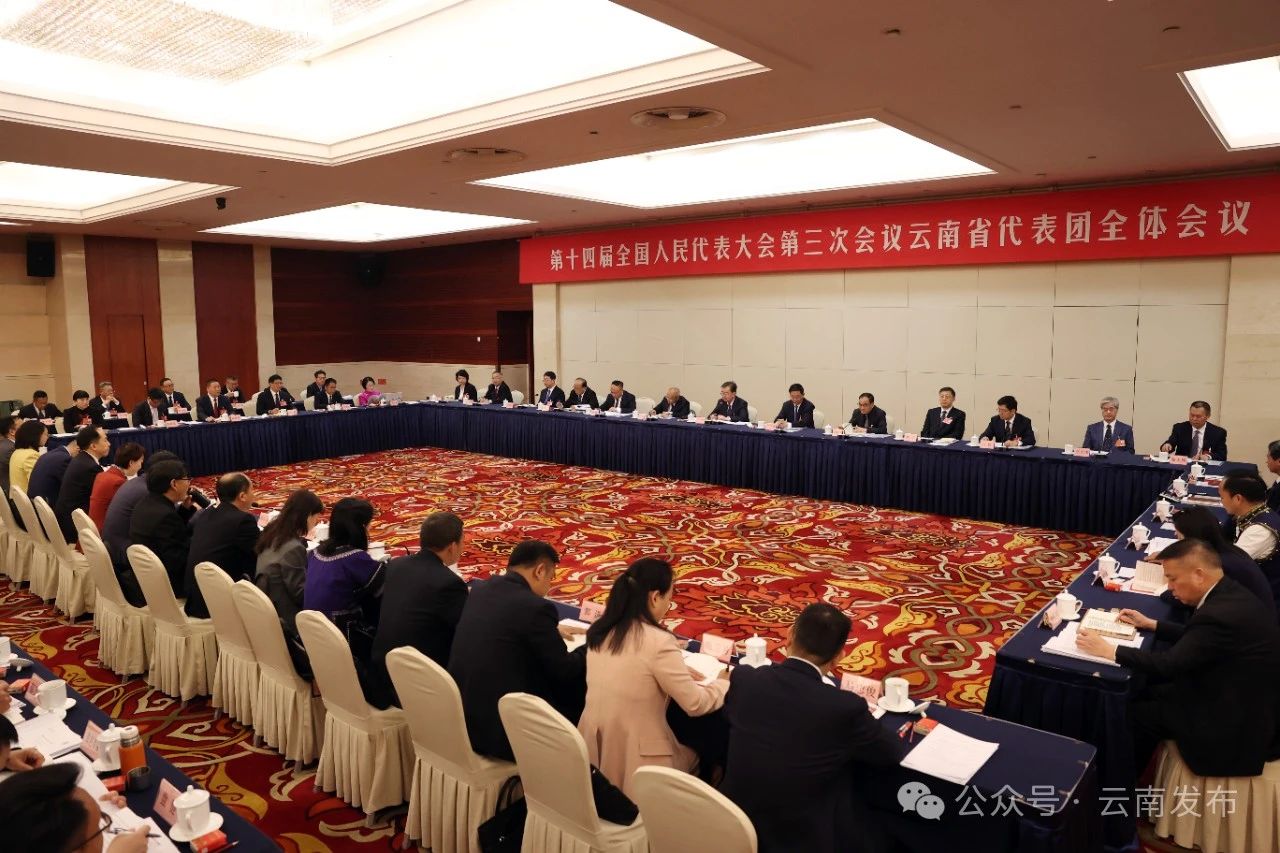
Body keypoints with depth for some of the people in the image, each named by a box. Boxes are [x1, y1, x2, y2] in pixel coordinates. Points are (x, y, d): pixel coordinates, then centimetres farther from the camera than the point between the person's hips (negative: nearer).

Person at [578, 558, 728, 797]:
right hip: (632, 764, -6)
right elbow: (696, 704, -13)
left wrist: (678, 672, 13)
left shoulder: (599, 631, -2)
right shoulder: (659, 641, -23)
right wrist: (724, 683, 5)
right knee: (694, 755, 24)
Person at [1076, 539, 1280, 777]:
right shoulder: (1229, 594, -1)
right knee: (1148, 695, 14)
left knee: (1136, 712, 1)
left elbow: (1169, 664, -27)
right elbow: (1194, 636, 15)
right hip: (1241, 698, 9)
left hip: (1238, 725, -9)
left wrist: (1108, 650, -20)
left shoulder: (1222, 614, -31)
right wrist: (1150, 624, 15)